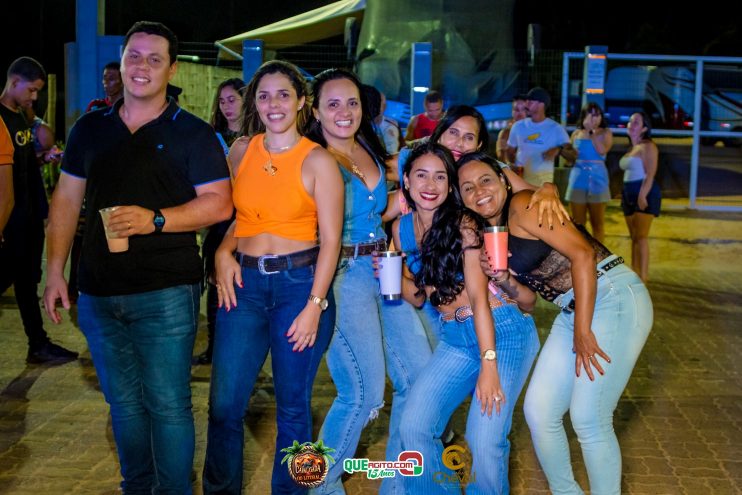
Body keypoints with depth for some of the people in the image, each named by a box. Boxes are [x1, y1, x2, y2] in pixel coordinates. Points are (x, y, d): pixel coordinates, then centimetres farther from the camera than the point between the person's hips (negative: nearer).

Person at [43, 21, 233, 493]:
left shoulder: (192, 133, -1)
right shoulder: (90, 129, 12)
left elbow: (219, 203, -6)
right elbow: (67, 200, 13)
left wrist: (156, 220, -20)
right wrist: (55, 271, 7)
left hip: (166, 293, -4)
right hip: (98, 292, 5)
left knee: (168, 404, -1)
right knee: (124, 403, 15)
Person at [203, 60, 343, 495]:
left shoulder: (317, 161, -5)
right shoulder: (241, 150, 7)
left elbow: (331, 240, -7)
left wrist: (315, 305, -13)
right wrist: (223, 252, 0)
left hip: (300, 282, -3)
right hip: (244, 282, 3)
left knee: (293, 407, 8)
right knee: (225, 403, 3)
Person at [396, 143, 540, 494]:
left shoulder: (463, 224, -11)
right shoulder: (402, 229, 6)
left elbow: (478, 296, -16)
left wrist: (488, 364, -21)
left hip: (503, 332, -5)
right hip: (454, 340, 5)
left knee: (484, 440, -16)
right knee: (413, 427, -9)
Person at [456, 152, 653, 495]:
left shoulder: (521, 205, -10)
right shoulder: (489, 233, 13)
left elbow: (582, 254, -18)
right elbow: (527, 296, 15)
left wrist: (582, 331, -18)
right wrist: (502, 279, -7)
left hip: (615, 299, -8)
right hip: (573, 312, 8)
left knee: (588, 419, -8)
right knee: (538, 412, 6)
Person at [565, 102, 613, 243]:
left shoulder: (605, 133, 2)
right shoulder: (576, 133, 10)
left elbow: (602, 150, -16)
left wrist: (592, 131, -13)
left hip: (597, 180, -2)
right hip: (578, 180, 2)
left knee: (597, 223, 3)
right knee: (578, 223, 6)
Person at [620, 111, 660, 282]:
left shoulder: (648, 146, -8)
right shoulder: (632, 148, 18)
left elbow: (650, 174, -16)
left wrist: (642, 196, -25)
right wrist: (624, 194, 18)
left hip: (644, 193, -9)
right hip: (630, 194, 9)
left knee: (641, 236, -13)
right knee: (634, 237, 10)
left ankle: (643, 275, -14)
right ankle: (634, 272, 15)